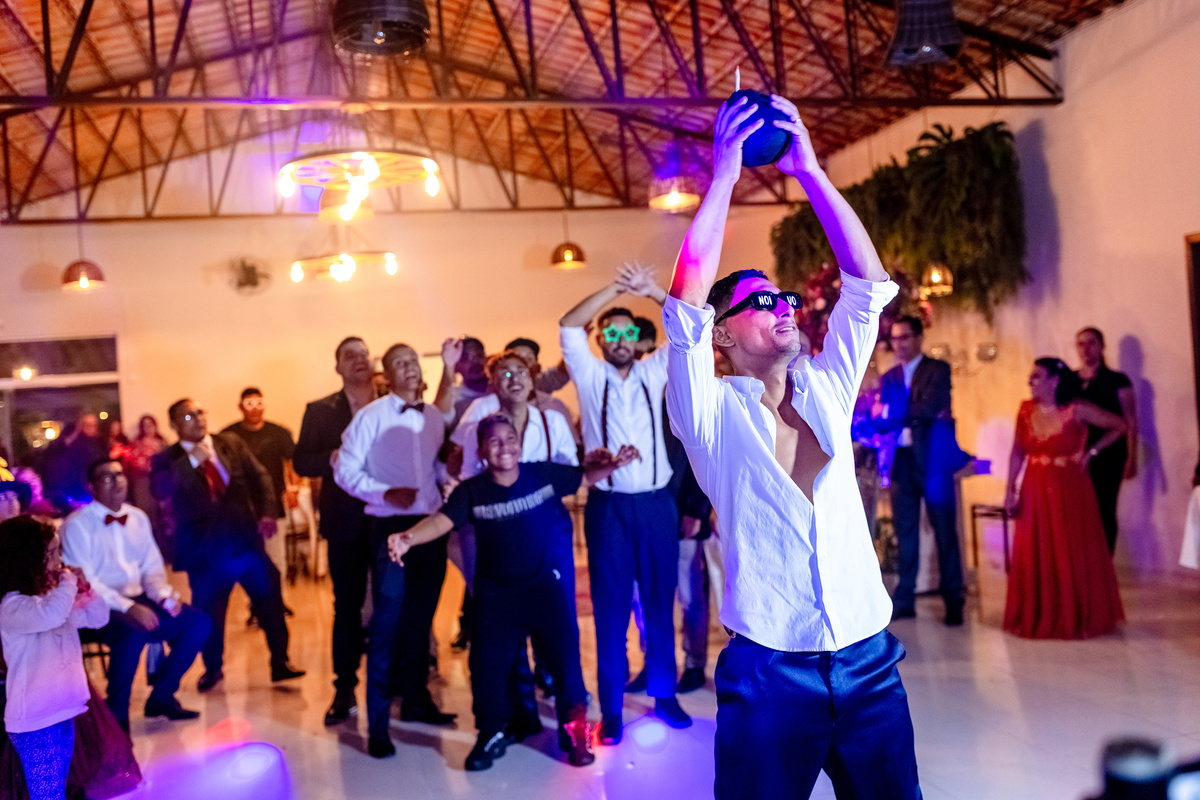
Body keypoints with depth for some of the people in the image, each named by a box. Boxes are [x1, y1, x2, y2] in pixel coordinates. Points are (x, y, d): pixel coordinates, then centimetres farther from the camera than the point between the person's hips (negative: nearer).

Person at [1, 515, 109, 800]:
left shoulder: (53, 595, 7)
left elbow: (98, 619, 15)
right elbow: (51, 615, -39)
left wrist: (85, 589, -3)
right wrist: (68, 583, -21)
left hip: (63, 711, 8)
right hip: (34, 721, -8)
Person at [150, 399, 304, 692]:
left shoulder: (233, 444, 6)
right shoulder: (166, 460, -1)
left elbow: (259, 477, 8)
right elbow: (159, 490, -19)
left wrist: (266, 512, -5)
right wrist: (191, 461, -24)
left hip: (245, 537, 2)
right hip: (205, 546, -1)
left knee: (269, 598, 2)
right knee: (208, 609, 8)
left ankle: (280, 662, 14)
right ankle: (213, 668, 30)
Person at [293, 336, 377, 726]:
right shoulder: (320, 411, 6)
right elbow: (301, 462, 0)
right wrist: (334, 457, -17)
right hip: (346, 521, 0)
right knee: (347, 606, 6)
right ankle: (345, 688, 15)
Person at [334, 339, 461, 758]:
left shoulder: (435, 416, 9)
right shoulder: (371, 416, -5)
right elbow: (345, 471, -7)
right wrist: (386, 493, -19)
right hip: (391, 527, -5)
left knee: (421, 618, 14)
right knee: (387, 623, -5)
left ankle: (416, 700, 29)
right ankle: (378, 724, 2)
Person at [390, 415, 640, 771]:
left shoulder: (545, 474, -7)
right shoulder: (471, 491, -8)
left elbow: (587, 477, 6)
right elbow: (442, 520, -21)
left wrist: (613, 464, -12)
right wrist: (408, 537, -40)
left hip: (547, 583, 0)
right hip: (496, 591, 1)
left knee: (565, 655, 0)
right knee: (487, 661, 2)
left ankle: (574, 731, 23)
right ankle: (492, 734, 27)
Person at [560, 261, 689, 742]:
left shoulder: (653, 373, 8)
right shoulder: (591, 377, 3)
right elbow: (568, 327, -10)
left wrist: (653, 292, -8)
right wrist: (616, 288, -14)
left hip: (657, 504, 2)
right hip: (608, 506, -2)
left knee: (660, 600, 11)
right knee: (611, 606, 4)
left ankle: (664, 693, 25)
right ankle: (612, 708, 14)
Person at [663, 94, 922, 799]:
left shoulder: (827, 388, 9)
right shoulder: (712, 411, -2)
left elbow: (869, 283, 3)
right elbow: (686, 304, -15)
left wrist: (809, 169, -2)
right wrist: (726, 171, -14)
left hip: (870, 662, 4)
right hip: (770, 674, -4)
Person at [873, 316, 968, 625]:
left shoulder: (938, 370, 1)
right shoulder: (888, 378, 14)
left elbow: (928, 407, -15)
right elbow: (880, 420, 4)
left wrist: (889, 414, -11)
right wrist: (916, 418, -14)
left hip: (932, 461, -4)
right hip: (902, 463, 4)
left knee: (945, 532, 1)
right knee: (905, 533, 7)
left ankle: (953, 601, 8)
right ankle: (905, 600, 13)